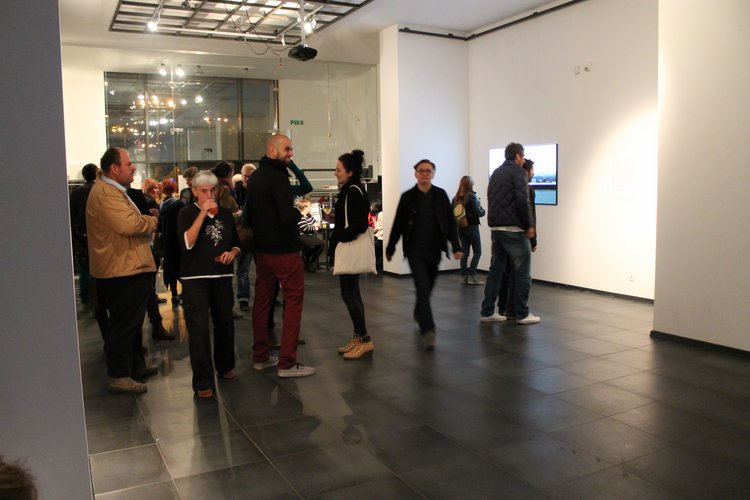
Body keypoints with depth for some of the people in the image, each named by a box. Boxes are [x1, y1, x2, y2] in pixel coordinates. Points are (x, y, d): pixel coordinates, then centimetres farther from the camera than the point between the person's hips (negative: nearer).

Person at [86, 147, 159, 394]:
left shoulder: (114, 191, 19)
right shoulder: (105, 193, -18)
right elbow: (129, 225, -29)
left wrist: (146, 219, 7)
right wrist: (152, 220, -11)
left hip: (130, 269, 11)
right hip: (122, 271, -11)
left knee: (132, 322, 20)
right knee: (123, 325, -2)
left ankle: (136, 366, 33)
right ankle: (118, 377, 8)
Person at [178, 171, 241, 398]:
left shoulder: (225, 214, 10)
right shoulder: (187, 214, -2)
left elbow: (236, 244, 18)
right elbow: (187, 243, -18)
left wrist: (232, 253, -5)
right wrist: (202, 213, -19)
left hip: (222, 276, 4)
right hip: (195, 279, -4)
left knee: (224, 324, 12)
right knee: (199, 330, -7)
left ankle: (225, 366, 33)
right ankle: (203, 382, -1)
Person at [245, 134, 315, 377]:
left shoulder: (255, 177, 12)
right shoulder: (278, 177, -16)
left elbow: (248, 213, 19)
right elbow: (288, 217, -24)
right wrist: (299, 211, -5)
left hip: (262, 248, 9)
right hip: (284, 248, -9)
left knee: (262, 299, 13)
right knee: (293, 300, -3)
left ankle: (260, 356, 22)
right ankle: (287, 362, -2)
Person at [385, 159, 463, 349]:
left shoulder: (440, 195, 2)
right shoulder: (408, 197, -1)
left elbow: (450, 222, 2)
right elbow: (398, 224, 3)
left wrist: (456, 246, -6)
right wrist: (390, 248, 7)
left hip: (434, 249, 2)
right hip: (415, 250, -2)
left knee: (427, 288, 15)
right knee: (423, 288, -11)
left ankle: (419, 314, 42)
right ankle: (428, 330, -12)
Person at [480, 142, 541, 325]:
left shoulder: (496, 173, 18)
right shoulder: (518, 172, -8)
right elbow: (522, 201, -18)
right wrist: (529, 225, -9)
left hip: (495, 227, 8)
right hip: (513, 228, -8)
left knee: (496, 269, 11)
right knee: (522, 271, 1)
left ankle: (487, 312, 11)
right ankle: (522, 314, 5)